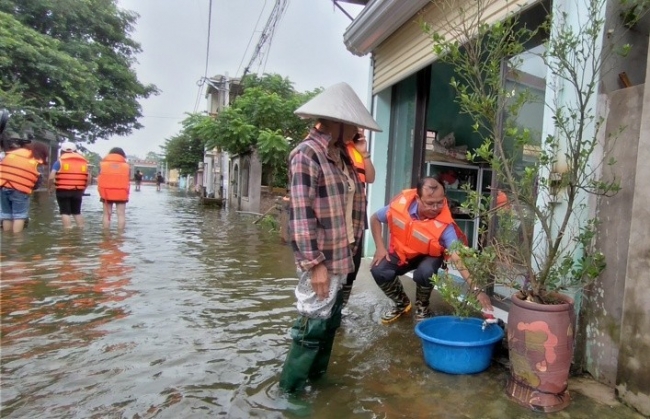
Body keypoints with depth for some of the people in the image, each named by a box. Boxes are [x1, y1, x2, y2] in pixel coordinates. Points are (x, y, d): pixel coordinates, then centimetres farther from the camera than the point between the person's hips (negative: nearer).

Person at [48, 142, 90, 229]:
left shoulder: (60, 161, 0)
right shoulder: (83, 161, 11)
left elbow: (51, 177, -7)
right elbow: (89, 178, 9)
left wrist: (50, 187, 9)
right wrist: (83, 189, 18)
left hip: (63, 190, -4)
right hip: (78, 191, 4)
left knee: (65, 212, 1)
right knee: (77, 212, 16)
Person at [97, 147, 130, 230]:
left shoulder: (103, 164, 5)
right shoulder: (126, 165, 3)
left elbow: (100, 180, 3)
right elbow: (128, 181, 1)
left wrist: (102, 193, 9)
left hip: (106, 193, 1)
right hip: (121, 193, -1)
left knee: (107, 214, 8)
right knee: (121, 215, 3)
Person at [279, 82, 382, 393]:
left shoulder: (340, 154, 11)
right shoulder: (307, 154, -15)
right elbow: (301, 213, -20)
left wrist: (351, 248, 16)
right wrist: (315, 263, -22)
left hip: (341, 255, 9)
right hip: (321, 259, -9)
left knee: (331, 320, 18)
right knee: (313, 323, -1)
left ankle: (316, 376, 35)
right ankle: (290, 389, 17)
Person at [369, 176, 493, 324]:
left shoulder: (444, 224, -33)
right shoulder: (400, 204, -27)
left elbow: (457, 257, -36)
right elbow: (375, 219, -8)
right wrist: (380, 247, -14)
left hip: (429, 256, -2)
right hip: (401, 252, 2)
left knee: (424, 272, -35)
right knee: (379, 271, -22)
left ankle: (422, 307, 1)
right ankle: (402, 303, 11)